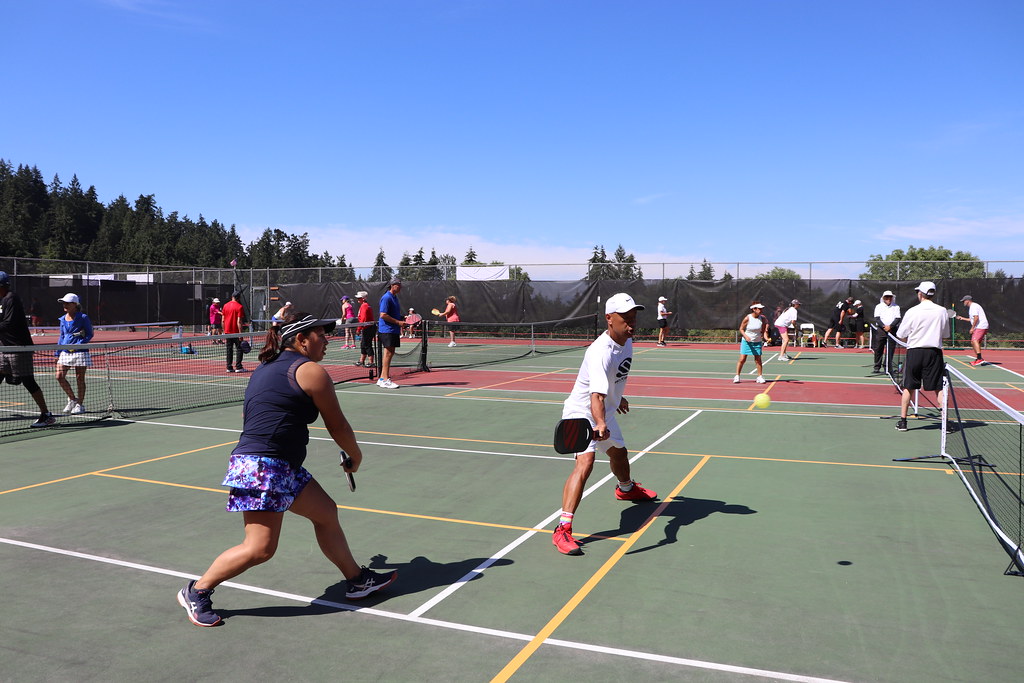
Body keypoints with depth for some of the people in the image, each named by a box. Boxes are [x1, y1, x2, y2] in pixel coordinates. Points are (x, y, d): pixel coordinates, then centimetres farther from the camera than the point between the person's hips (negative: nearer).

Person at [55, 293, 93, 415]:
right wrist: (57, 353, 16)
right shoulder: (63, 319, 12)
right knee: (59, 376, -2)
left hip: (79, 351, -6)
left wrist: (79, 343, -18)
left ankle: (80, 404, 12)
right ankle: (72, 399, 17)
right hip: (65, 352, 6)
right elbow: (62, 337, 19)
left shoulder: (83, 318, -6)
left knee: (79, 378, 1)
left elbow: (90, 334, -4)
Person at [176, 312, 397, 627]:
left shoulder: (266, 368, 17)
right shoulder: (311, 371, -8)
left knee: (326, 512, 15)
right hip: (263, 467, -11)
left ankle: (357, 580, 24)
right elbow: (338, 427, -1)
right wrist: (355, 457, 16)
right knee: (260, 548, -7)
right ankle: (196, 592, 12)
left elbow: (249, 416, 25)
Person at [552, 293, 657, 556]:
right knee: (585, 462, -28)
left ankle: (626, 489, 63)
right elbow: (596, 396, -45)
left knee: (619, 453, 29)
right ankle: (563, 529, -30)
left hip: (605, 414, 9)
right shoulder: (600, 353, -34)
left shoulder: (627, 341, -5)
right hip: (582, 413, -9)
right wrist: (600, 425, -61)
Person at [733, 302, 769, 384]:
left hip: (757, 342, 3)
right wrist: (746, 336, -21)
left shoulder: (762, 318, -4)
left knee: (758, 360, 1)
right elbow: (741, 329, -5)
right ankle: (737, 376, 7)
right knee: (742, 359, -4)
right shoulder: (747, 318, -13)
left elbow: (763, 331, 1)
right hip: (746, 341, -2)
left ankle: (760, 377, 12)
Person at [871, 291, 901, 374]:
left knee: (890, 350, -1)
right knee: (878, 349, 0)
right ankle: (877, 367, 8)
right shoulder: (879, 306, 9)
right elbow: (877, 318, -1)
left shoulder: (896, 307, 11)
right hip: (880, 329, 0)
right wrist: (884, 326, -15)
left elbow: (897, 319, 1)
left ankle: (888, 368, 4)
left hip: (892, 330, 0)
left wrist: (890, 326, -14)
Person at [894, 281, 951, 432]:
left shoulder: (912, 311, -6)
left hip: (914, 352, -1)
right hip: (934, 351, 1)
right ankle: (946, 422, 5)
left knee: (908, 387, 8)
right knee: (939, 388, 5)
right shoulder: (942, 311, 1)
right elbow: (945, 335, 10)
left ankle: (902, 421, 12)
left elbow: (901, 335, -1)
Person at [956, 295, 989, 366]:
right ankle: (978, 359, 18)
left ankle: (980, 359, -33)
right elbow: (971, 319, 32)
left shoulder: (973, 306, -9)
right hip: (979, 327, 11)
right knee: (973, 342, 13)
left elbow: (976, 318, -20)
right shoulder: (972, 307, 24)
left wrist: (972, 328, -18)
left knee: (975, 340, -23)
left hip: (981, 326, -11)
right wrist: (962, 318, 30)